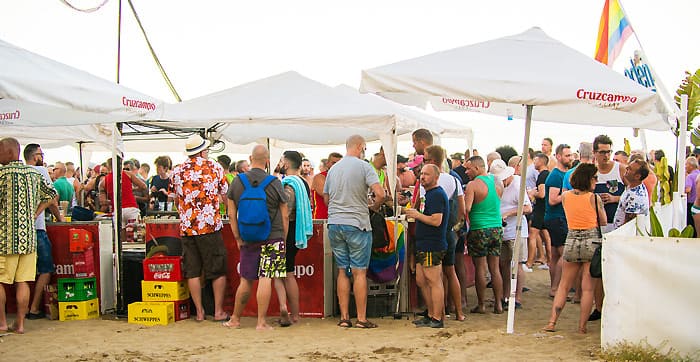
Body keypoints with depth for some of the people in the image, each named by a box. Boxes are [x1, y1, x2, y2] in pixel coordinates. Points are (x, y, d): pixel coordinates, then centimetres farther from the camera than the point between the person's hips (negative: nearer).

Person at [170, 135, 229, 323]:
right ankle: (218, 311, 9)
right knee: (218, 270, 6)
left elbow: (177, 201, 16)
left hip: (186, 228, 3)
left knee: (193, 271, 8)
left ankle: (199, 312, 12)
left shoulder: (176, 172, 8)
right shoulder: (214, 167, 1)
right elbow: (225, 193, 7)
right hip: (210, 225, -3)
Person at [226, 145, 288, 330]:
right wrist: (283, 239, 8)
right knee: (265, 279, -2)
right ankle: (261, 322, 0)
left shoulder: (237, 181, 2)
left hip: (247, 239, 3)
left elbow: (232, 214, 4)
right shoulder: (275, 183, -6)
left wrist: (238, 238, 12)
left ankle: (235, 319, 24)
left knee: (246, 280, 13)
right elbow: (285, 216, -2)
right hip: (273, 237, -3)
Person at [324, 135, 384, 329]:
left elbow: (326, 198, 18)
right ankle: (361, 318, 4)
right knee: (359, 272, 1)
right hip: (357, 224, -5)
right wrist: (374, 207, 2)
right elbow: (380, 193, -16)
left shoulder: (333, 168, 11)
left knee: (342, 271, 10)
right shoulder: (364, 166, -7)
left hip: (334, 223, 5)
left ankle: (344, 317, 12)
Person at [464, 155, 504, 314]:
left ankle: (481, 305, 9)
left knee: (480, 269, 3)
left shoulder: (473, 185, -12)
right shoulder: (497, 182, 6)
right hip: (497, 228, 5)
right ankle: (498, 304, 13)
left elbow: (466, 208, -19)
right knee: (495, 268, 10)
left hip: (479, 230, -5)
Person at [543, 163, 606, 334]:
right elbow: (603, 223, 3)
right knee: (588, 287, 3)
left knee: (564, 285, 12)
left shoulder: (565, 196, 3)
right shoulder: (595, 198, -7)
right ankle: (582, 326, 4)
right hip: (592, 241, -3)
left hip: (571, 241, 3)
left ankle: (552, 321, 6)